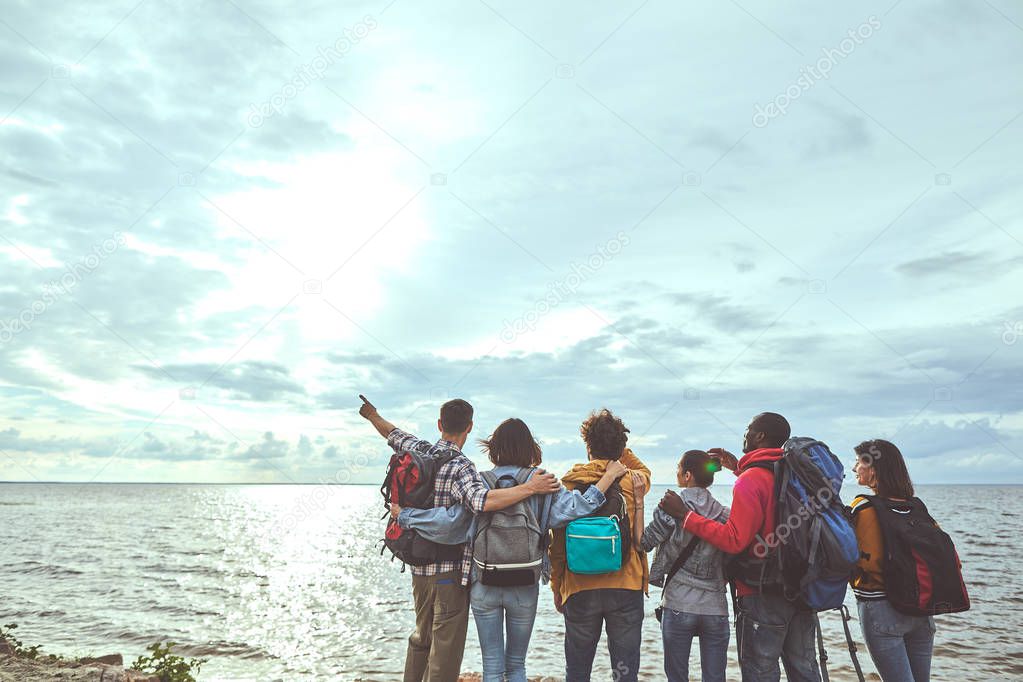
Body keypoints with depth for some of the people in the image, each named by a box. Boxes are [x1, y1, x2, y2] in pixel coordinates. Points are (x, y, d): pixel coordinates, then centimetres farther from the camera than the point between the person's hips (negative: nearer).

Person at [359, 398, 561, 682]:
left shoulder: (418, 451, 2)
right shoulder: (460, 466, -18)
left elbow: (393, 434, 21)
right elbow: (482, 500, -35)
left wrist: (372, 415, 41)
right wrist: (530, 487, -30)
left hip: (419, 567, 7)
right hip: (451, 570, -7)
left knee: (421, 637, 25)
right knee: (446, 648, 2)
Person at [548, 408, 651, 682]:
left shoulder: (569, 484, -4)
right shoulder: (633, 481, -3)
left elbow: (557, 544, -1)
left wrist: (557, 588, 11)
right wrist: (618, 448, 16)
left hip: (580, 589, 0)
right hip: (627, 588, 0)